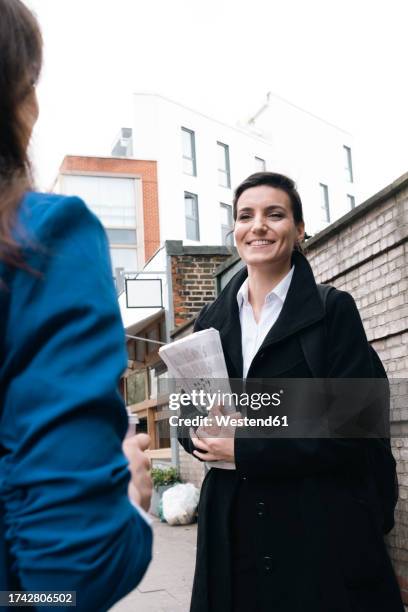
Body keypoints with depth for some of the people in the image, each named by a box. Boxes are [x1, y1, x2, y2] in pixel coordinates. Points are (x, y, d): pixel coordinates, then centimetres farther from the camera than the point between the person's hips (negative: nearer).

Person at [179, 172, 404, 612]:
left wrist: (245, 450, -16)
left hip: (320, 523, -3)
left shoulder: (333, 309, -5)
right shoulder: (212, 319, 8)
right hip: (232, 521, 4)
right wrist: (201, 435, -11)